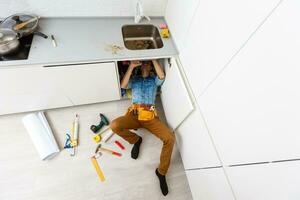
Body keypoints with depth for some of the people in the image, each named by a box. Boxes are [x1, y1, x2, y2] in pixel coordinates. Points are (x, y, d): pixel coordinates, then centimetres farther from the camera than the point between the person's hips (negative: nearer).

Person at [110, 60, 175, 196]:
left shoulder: (154, 80, 20)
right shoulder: (134, 79, 21)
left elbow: (162, 76, -6)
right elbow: (123, 85, -2)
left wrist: (153, 58, 1)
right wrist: (131, 66, -4)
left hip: (150, 116, -1)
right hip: (134, 114, 1)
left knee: (170, 138, -20)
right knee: (114, 125, -27)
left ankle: (161, 172, 3)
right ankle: (136, 140, 3)